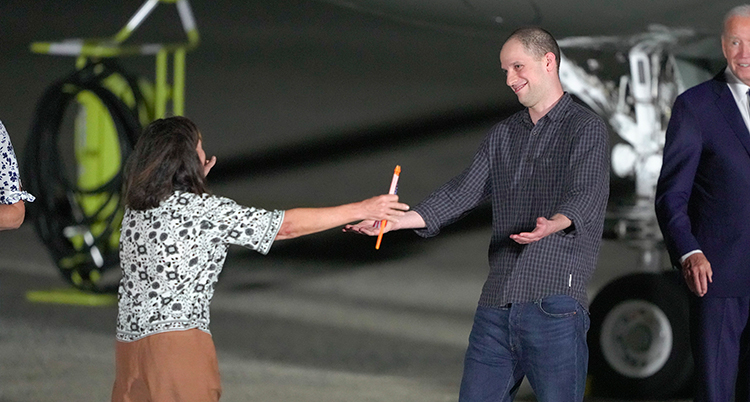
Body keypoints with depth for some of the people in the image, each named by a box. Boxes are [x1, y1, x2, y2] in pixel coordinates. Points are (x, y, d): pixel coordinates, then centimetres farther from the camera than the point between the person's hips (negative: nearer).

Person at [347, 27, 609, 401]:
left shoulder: (586, 129, 0)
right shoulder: (502, 135, 21)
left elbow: (586, 194, -16)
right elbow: (462, 191, 12)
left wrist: (553, 224, -39)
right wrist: (394, 221, -2)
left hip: (554, 301, -6)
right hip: (496, 304, 6)